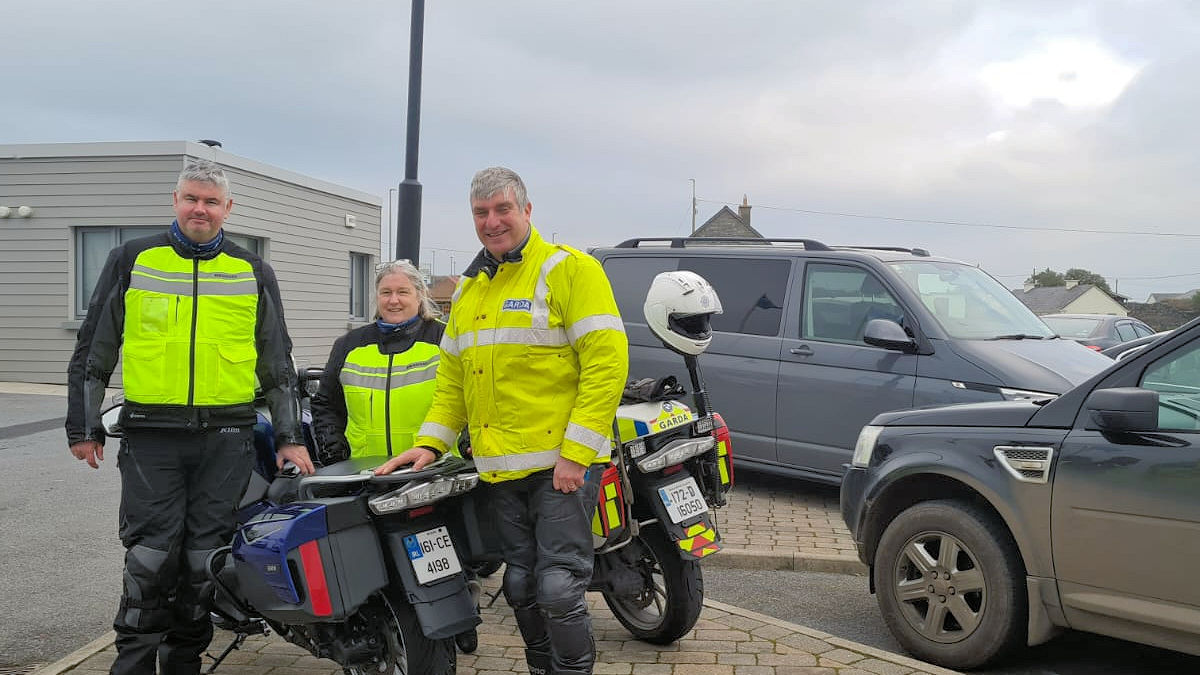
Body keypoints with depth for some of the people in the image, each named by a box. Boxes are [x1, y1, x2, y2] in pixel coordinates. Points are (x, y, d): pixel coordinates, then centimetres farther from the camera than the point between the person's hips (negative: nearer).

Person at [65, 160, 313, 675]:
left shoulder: (254, 273, 11)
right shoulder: (131, 261, 8)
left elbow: (277, 363, 14)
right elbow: (92, 352, 11)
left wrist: (289, 437, 10)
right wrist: (84, 427, 8)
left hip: (226, 438, 1)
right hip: (150, 436, -1)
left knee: (204, 561, 5)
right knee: (150, 559, -5)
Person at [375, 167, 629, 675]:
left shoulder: (569, 270, -7)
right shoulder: (468, 290, 16)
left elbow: (607, 361, -14)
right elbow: (452, 378, 20)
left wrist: (576, 452, -18)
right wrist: (430, 443, 7)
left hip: (561, 465, -7)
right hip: (500, 469, 7)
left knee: (558, 589, -7)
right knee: (521, 588, 14)